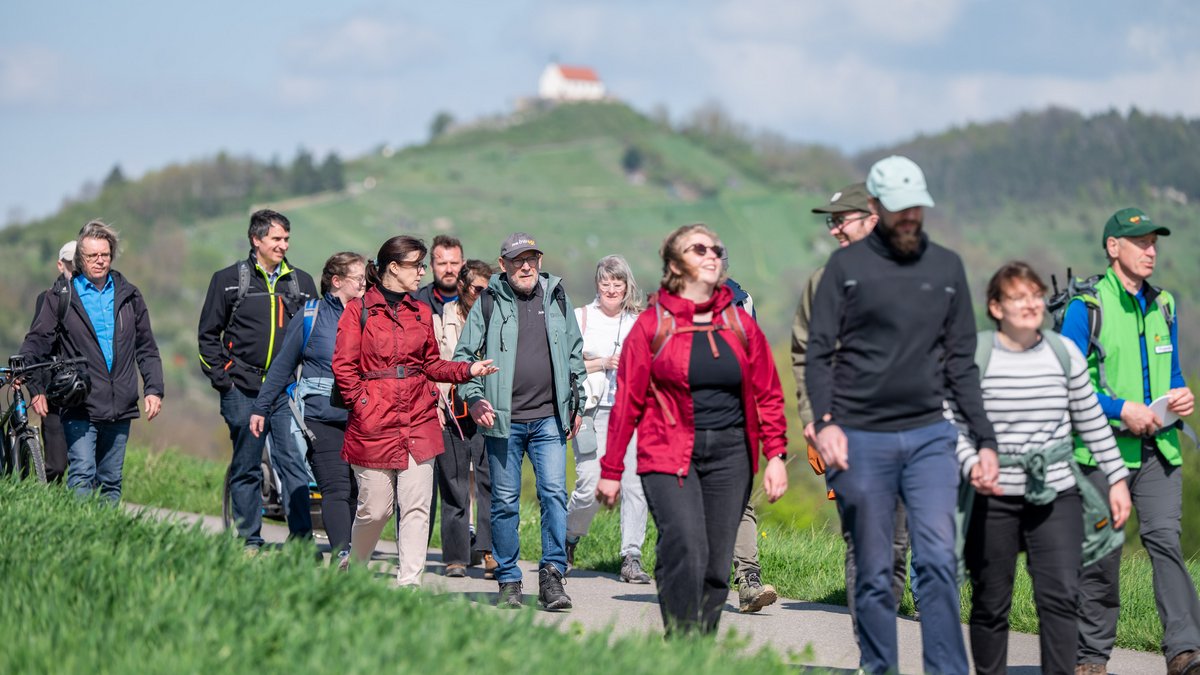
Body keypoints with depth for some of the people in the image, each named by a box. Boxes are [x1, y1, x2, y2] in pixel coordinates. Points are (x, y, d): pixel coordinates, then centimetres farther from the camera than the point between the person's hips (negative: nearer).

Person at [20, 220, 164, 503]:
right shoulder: (61, 298, 3)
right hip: (79, 408, -4)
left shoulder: (129, 296, 13)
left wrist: (154, 389, 6)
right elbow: (35, 344, 2)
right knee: (82, 474, -15)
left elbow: (147, 349, 17)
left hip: (120, 407, 4)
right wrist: (36, 389, -10)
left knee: (111, 482, 8)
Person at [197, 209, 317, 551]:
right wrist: (220, 376, -2)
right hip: (243, 391, -1)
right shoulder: (228, 280, 6)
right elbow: (208, 334, 9)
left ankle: (302, 537, -9)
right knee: (246, 468, 5)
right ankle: (248, 542, 11)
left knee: (293, 462, -9)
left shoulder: (301, 282, 12)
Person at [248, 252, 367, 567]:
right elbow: (283, 365, 9)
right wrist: (261, 408, 9)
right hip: (322, 416, -3)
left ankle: (354, 558, 9)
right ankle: (342, 555, -19)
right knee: (336, 488, -13)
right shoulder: (311, 316, 2)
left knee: (357, 490, 2)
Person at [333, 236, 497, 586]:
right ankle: (353, 567, 26)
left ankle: (409, 581, 0)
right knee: (375, 508, 1)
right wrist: (362, 405, -11)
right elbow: (344, 368, -4)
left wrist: (467, 370, 2)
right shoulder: (359, 311, -1)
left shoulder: (421, 312, 15)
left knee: (416, 507, -2)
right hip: (374, 425, -4)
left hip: (418, 421, 4)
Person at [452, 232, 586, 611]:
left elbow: (575, 353, 19)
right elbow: (463, 355, 3)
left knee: (554, 492, -10)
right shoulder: (489, 302, 1)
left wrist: (576, 403, 16)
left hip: (549, 418, 1)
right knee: (505, 501, 4)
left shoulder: (557, 298, 10)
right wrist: (474, 397, -11)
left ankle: (553, 573, -7)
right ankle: (508, 581, 13)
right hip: (502, 419, -1)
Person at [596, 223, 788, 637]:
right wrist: (611, 470, 3)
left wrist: (776, 456, 5)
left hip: (729, 453, 4)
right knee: (686, 552, -19)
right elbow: (627, 401, 2)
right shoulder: (652, 324, 0)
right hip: (668, 453, -4)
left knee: (717, 564, 4)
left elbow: (768, 394, 13)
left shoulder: (740, 324, 10)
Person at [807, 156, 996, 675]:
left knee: (938, 558, -12)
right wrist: (825, 422, -15)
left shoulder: (947, 267, 12)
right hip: (861, 440, -1)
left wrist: (985, 440, 9)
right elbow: (818, 354, 0)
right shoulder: (846, 266, 4)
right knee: (874, 574, 3)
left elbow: (961, 363, 14)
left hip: (930, 436, 1)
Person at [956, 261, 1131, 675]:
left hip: (1056, 494, 2)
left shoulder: (1064, 353, 6)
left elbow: (1092, 421, 14)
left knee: (1061, 593, -11)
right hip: (992, 498, -2)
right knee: (990, 603, 6)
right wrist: (972, 466, -23)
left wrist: (1117, 479, 13)